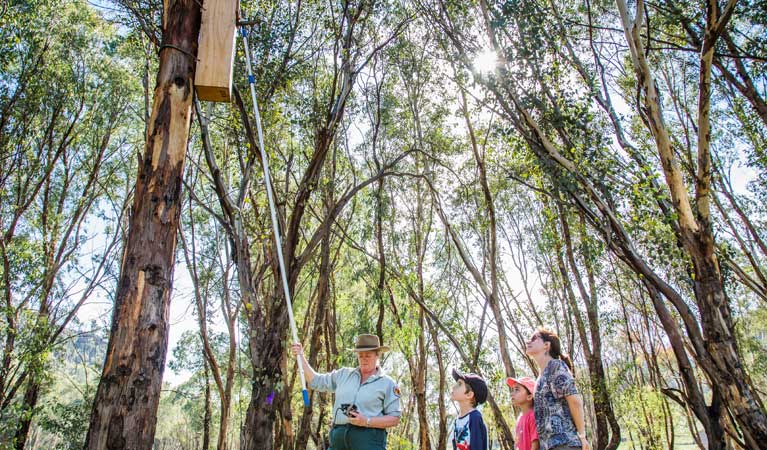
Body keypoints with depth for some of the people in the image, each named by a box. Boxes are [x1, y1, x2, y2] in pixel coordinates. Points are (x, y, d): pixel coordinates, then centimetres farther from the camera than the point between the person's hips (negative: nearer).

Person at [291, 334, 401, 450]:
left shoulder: (387, 383, 4)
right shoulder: (343, 374, 16)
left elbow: (394, 418, 0)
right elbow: (316, 381, 23)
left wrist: (367, 422, -13)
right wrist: (301, 356, 16)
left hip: (368, 439, -4)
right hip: (339, 436, 4)